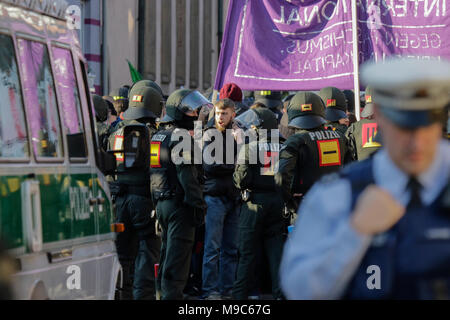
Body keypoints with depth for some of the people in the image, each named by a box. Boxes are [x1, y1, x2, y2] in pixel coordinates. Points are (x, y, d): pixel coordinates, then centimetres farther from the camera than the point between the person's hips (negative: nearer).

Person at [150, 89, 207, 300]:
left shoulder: (158, 137, 16)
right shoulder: (181, 137, -13)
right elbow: (187, 174, -19)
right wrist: (198, 204, -17)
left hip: (160, 201, 9)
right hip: (179, 203, -9)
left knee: (168, 249, 16)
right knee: (178, 253, -6)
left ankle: (162, 290, 21)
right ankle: (172, 294, -8)